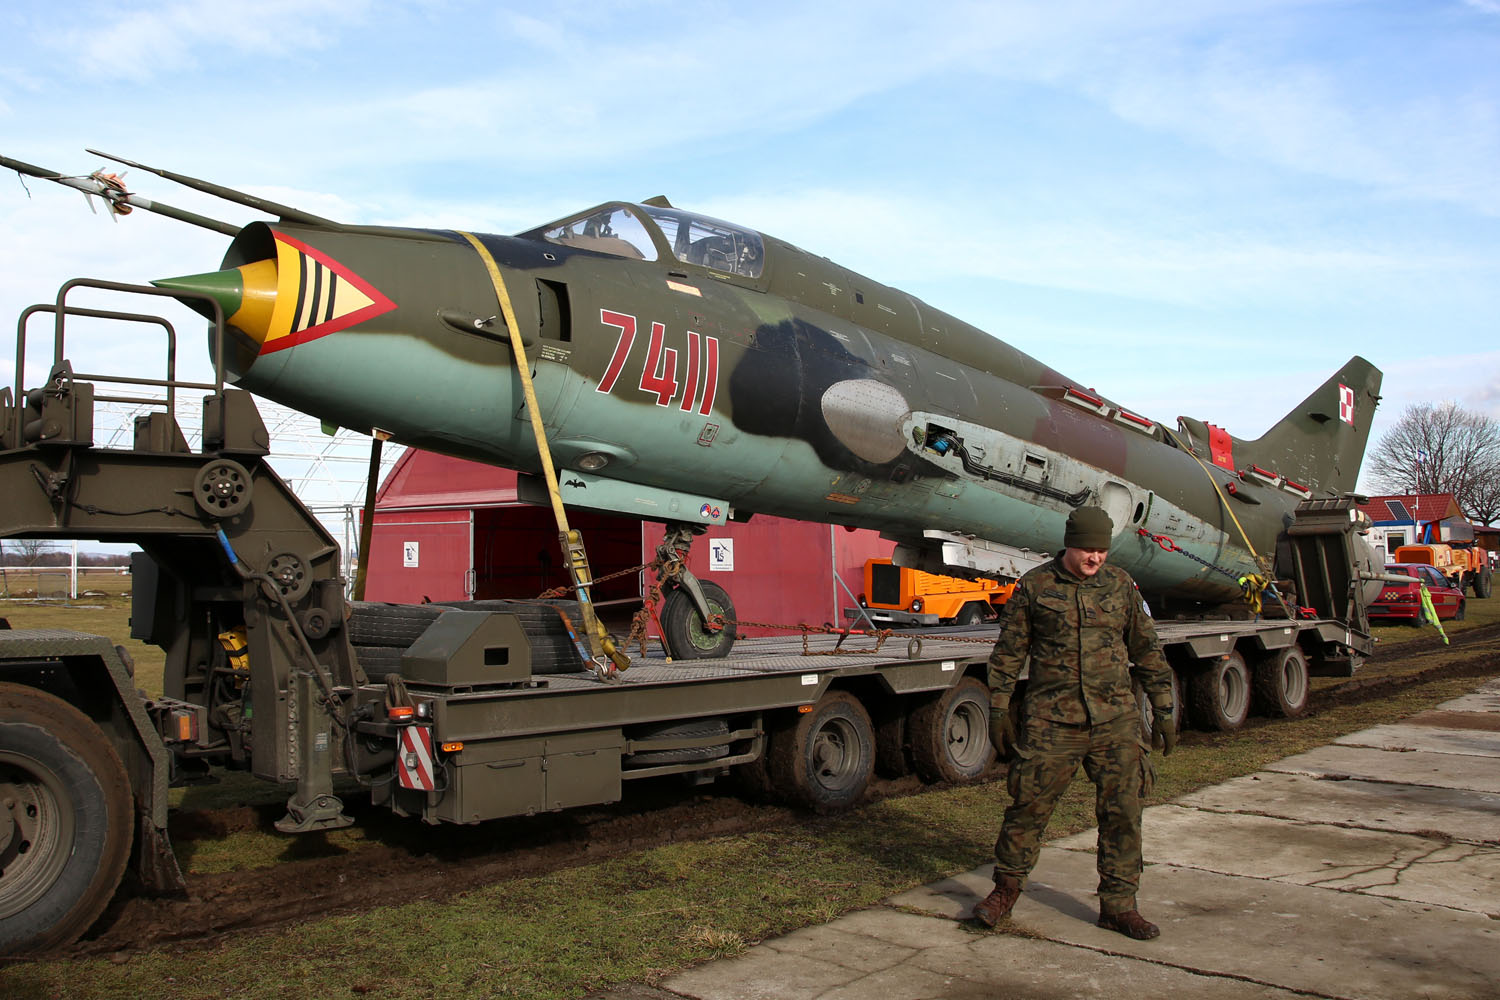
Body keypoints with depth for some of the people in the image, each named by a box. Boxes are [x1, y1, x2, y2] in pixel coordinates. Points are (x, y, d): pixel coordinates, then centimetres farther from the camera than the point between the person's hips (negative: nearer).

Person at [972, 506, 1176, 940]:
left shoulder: (1120, 586, 9)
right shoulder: (1034, 586, 1)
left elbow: (1147, 651, 15)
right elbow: (1008, 653, 5)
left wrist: (1163, 711, 13)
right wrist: (999, 711, 2)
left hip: (1116, 722, 3)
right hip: (1051, 722, -2)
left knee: (1122, 813, 4)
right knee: (1028, 806, 1)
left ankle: (1118, 904, 18)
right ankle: (1006, 890, 20)